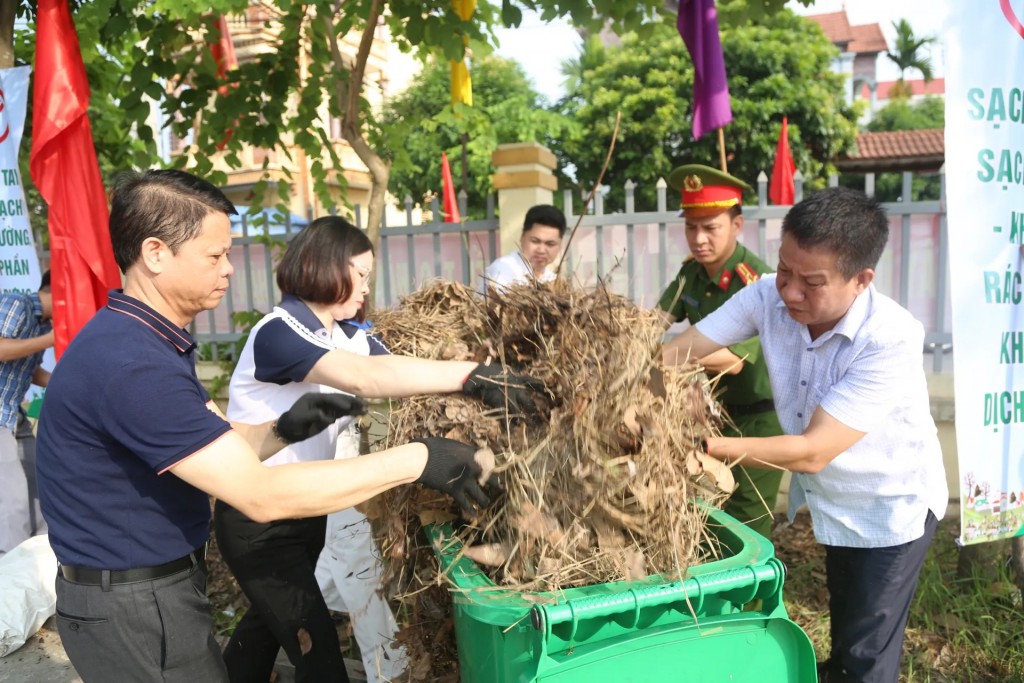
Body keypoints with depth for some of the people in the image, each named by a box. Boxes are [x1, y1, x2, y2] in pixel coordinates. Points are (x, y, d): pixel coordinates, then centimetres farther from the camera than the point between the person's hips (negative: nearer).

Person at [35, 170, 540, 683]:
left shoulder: (145, 339, 5)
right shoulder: (129, 364, -29)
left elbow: (217, 447, 6)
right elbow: (262, 495, -31)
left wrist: (282, 431, -15)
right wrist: (415, 460, -28)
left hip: (156, 584, 9)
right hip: (133, 607, -9)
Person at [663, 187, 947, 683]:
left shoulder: (891, 339, -33)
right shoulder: (769, 296, -20)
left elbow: (811, 451, -35)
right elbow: (676, 352, -20)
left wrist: (699, 444, -39)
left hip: (890, 507, -4)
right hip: (829, 497, 4)